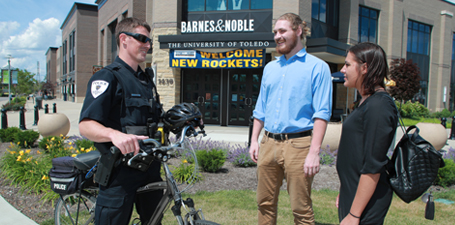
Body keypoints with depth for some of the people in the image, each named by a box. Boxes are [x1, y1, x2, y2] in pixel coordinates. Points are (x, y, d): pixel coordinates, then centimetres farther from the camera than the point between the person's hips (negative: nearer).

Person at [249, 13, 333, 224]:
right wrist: (254, 141, 11)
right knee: (265, 203, 13)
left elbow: (322, 113, -8)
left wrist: (314, 152, -16)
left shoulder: (317, 67, -2)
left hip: (298, 144, -5)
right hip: (268, 143, 6)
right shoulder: (270, 67, 16)